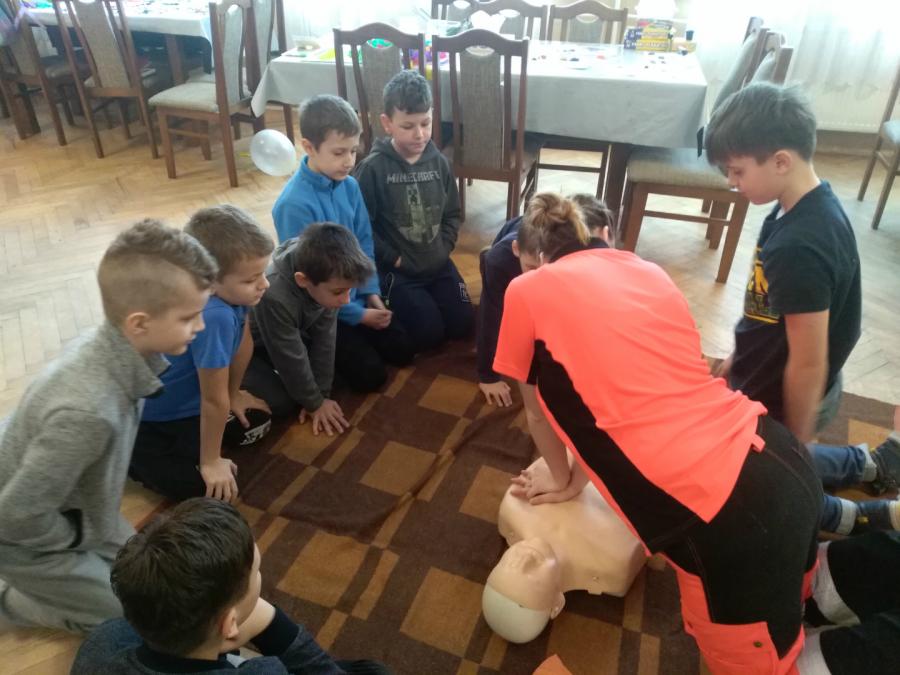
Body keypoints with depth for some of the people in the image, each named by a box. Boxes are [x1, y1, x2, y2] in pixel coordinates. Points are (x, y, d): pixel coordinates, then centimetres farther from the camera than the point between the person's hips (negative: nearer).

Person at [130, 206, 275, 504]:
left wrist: (234, 395, 16)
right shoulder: (214, 317, -40)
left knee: (259, 421, 13)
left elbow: (244, 341, 2)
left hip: (187, 392, 8)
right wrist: (210, 462, -14)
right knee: (200, 485, -10)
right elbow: (214, 400, -28)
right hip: (151, 409, -8)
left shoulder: (232, 289, -18)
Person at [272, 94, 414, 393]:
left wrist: (371, 292, -4)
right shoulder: (295, 204, -26)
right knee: (371, 375, -9)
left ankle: (351, 338, 25)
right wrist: (357, 314, -16)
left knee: (403, 350, 6)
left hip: (357, 295, 7)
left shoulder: (349, 186, -5)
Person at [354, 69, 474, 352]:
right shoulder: (373, 168, -15)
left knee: (462, 326, 4)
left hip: (438, 264, 5)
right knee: (429, 334, -8)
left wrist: (443, 247, -4)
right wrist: (392, 258, -14)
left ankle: (410, 301, 28)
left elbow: (452, 213, 9)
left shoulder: (438, 162, 0)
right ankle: (389, 303, 19)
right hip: (397, 270, -5)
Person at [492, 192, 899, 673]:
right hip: (785, 461, 8)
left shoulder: (527, 292, -1)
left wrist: (562, 481, 30)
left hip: (727, 517, -8)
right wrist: (584, 475, 35)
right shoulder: (644, 269, 16)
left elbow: (539, 413, 12)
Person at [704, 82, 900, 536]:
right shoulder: (811, 203, -6)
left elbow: (809, 364, -27)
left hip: (787, 400, -9)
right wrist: (740, 357, 18)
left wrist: (795, 446, -15)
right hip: (769, 380, 9)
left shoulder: (798, 249, -35)